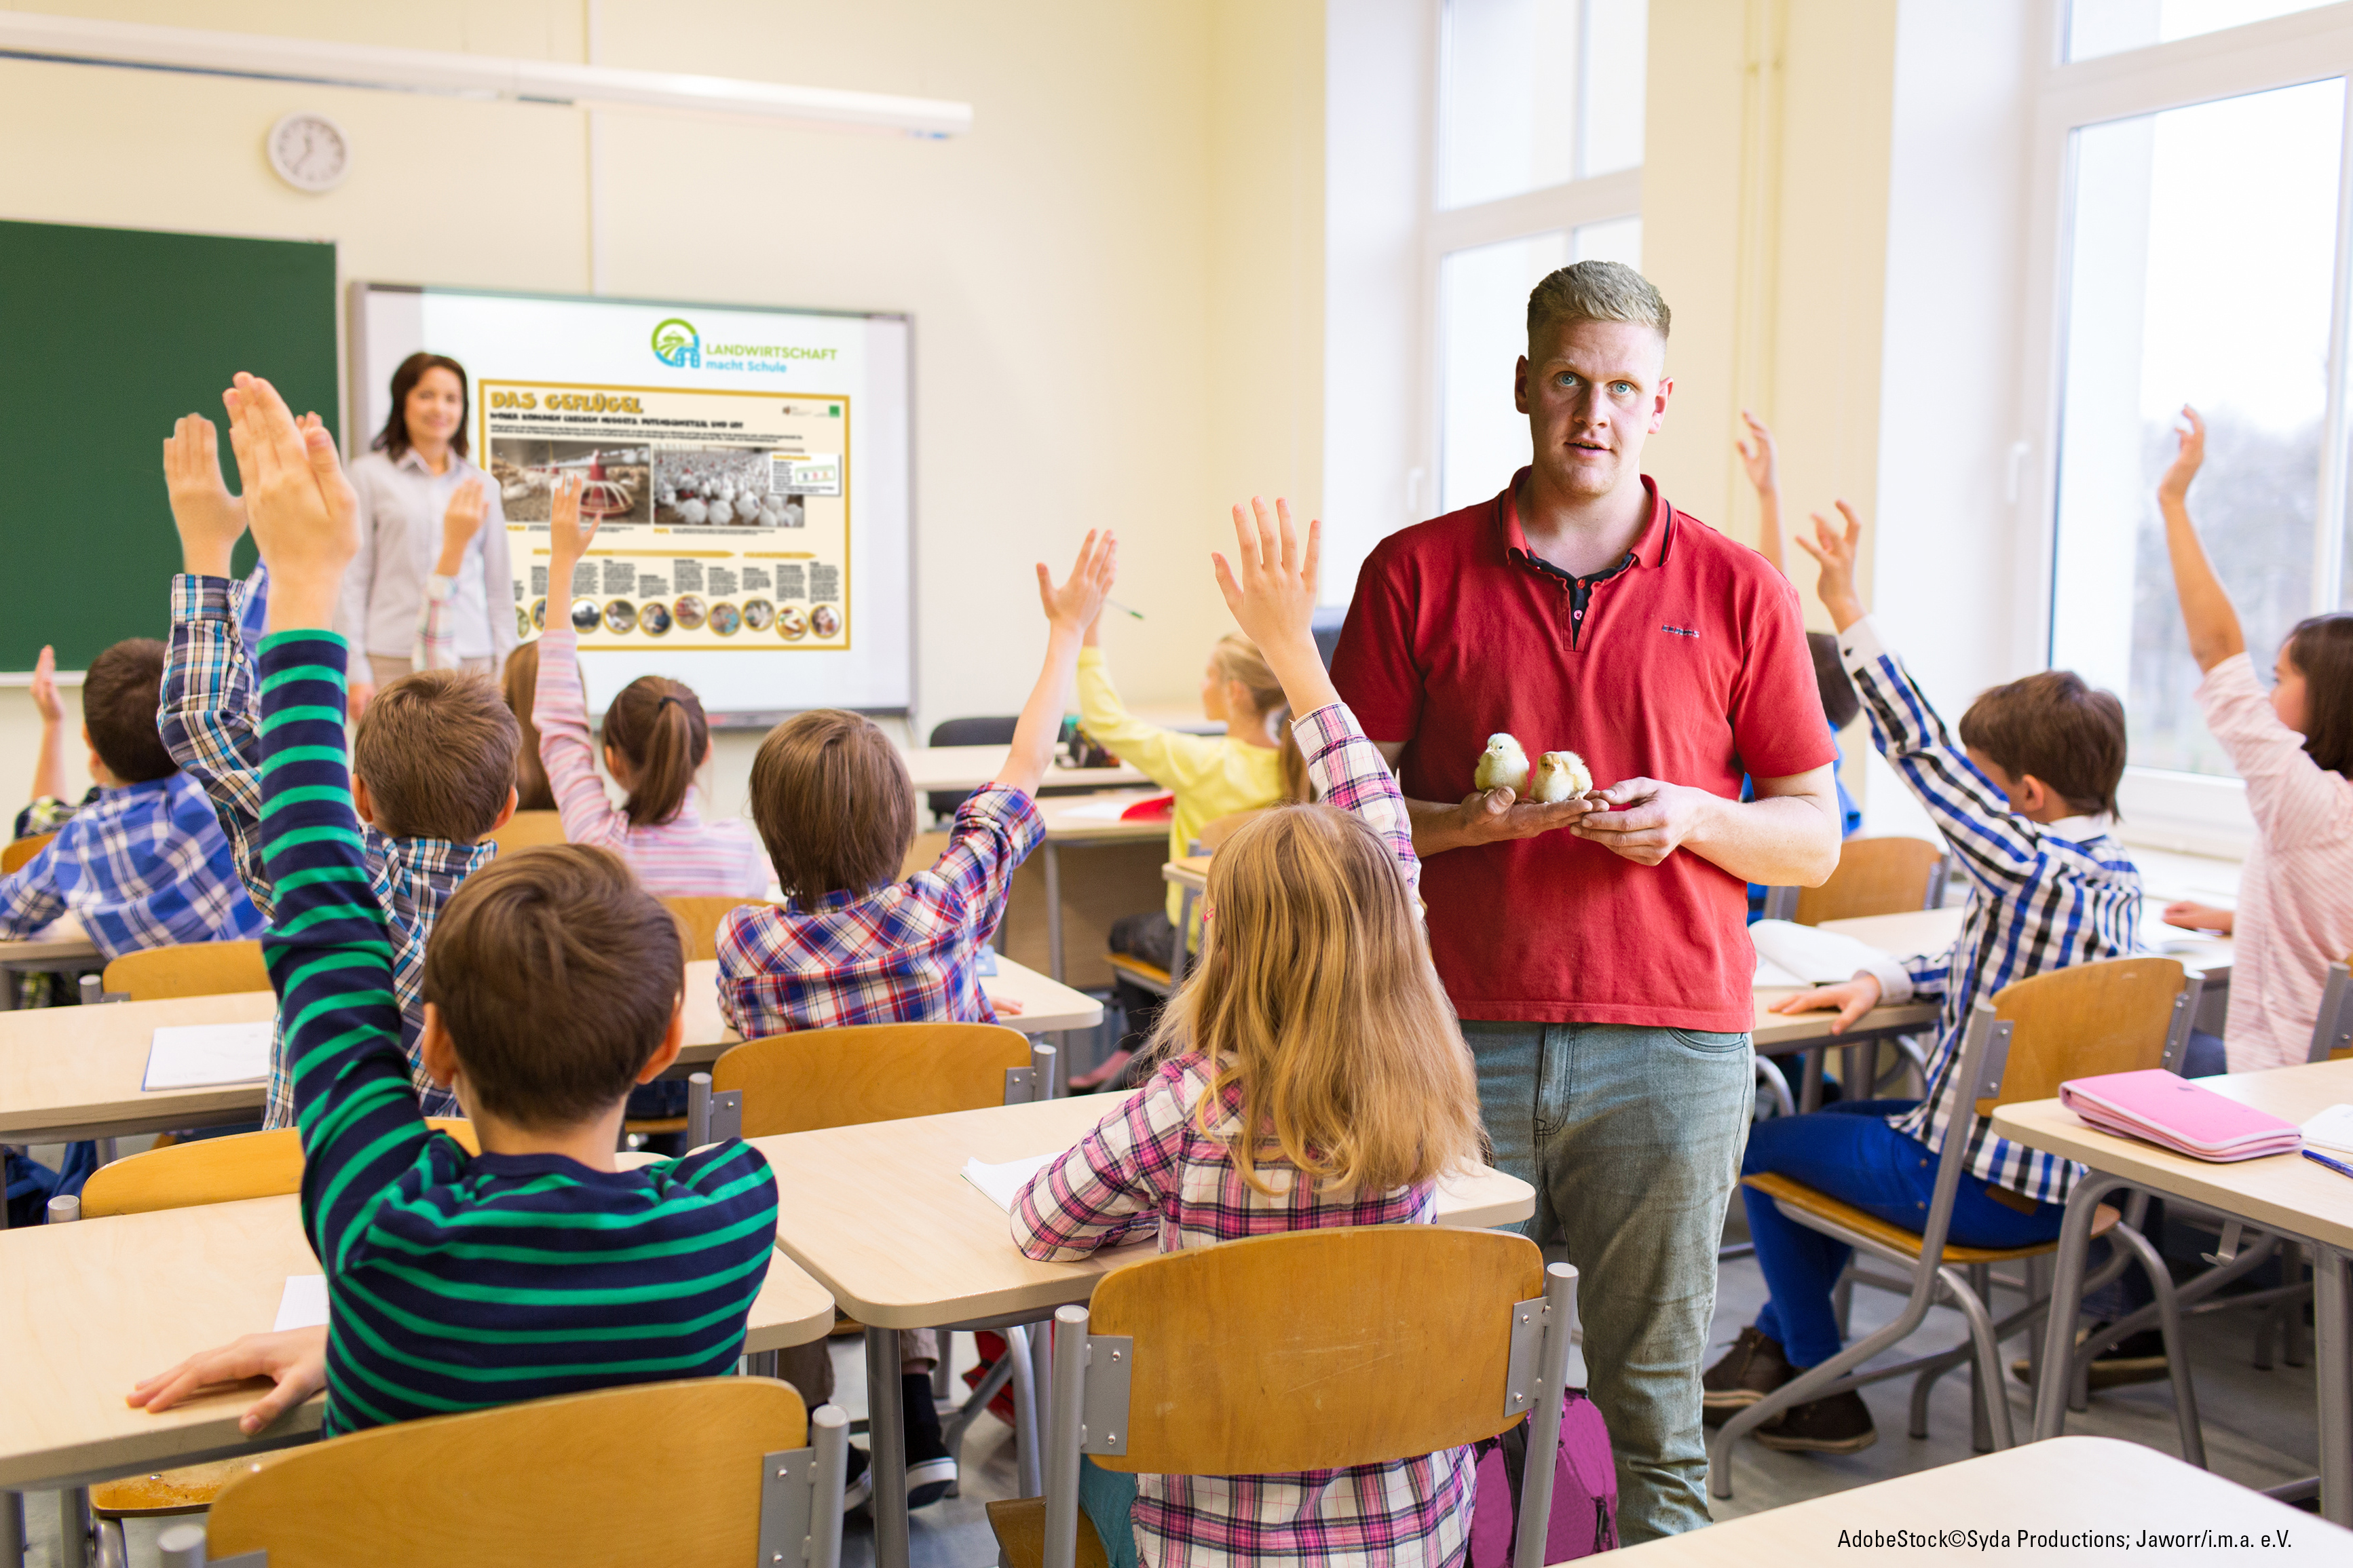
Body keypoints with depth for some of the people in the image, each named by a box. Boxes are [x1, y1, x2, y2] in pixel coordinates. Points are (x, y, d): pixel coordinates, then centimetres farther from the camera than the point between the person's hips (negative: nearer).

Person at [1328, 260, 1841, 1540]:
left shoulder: (1737, 590, 6)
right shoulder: (1416, 572, 5)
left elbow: (1813, 838, 10)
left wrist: (1692, 818, -10)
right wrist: (1468, 821, -13)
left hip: (1671, 1045, 0)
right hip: (1461, 1035, 0)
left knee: (1653, 1394, 8)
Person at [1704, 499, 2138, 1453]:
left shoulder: (2027, 867, -24)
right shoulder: (2115, 875, 4)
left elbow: (1921, 752, -27)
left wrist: (1847, 610, -26)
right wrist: (1883, 981, 5)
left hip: (1978, 1186, -9)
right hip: (2070, 1183, 9)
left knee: (1765, 1148, 9)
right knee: (1844, 1121, 29)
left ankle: (1820, 1393, 18)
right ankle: (1776, 1345, 34)